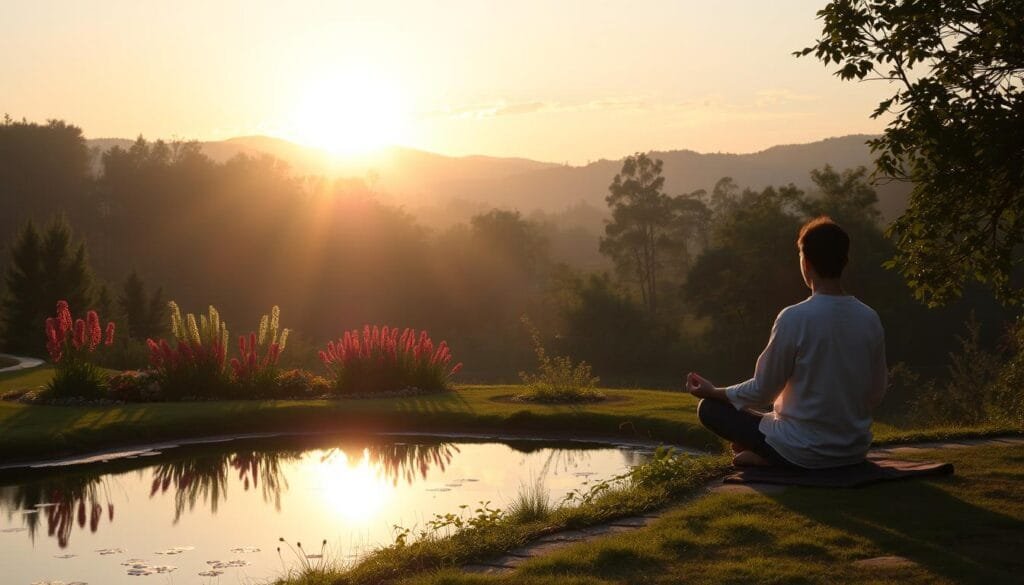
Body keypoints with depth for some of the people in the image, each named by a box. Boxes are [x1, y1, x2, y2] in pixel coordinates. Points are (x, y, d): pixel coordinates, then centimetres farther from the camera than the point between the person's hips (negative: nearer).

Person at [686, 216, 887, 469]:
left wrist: (713, 392, 6)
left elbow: (762, 391, -11)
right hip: (855, 451, 6)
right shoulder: (870, 319, -4)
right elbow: (876, 393, 5)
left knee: (710, 408, 9)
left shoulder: (795, 318, -19)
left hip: (805, 452, -6)